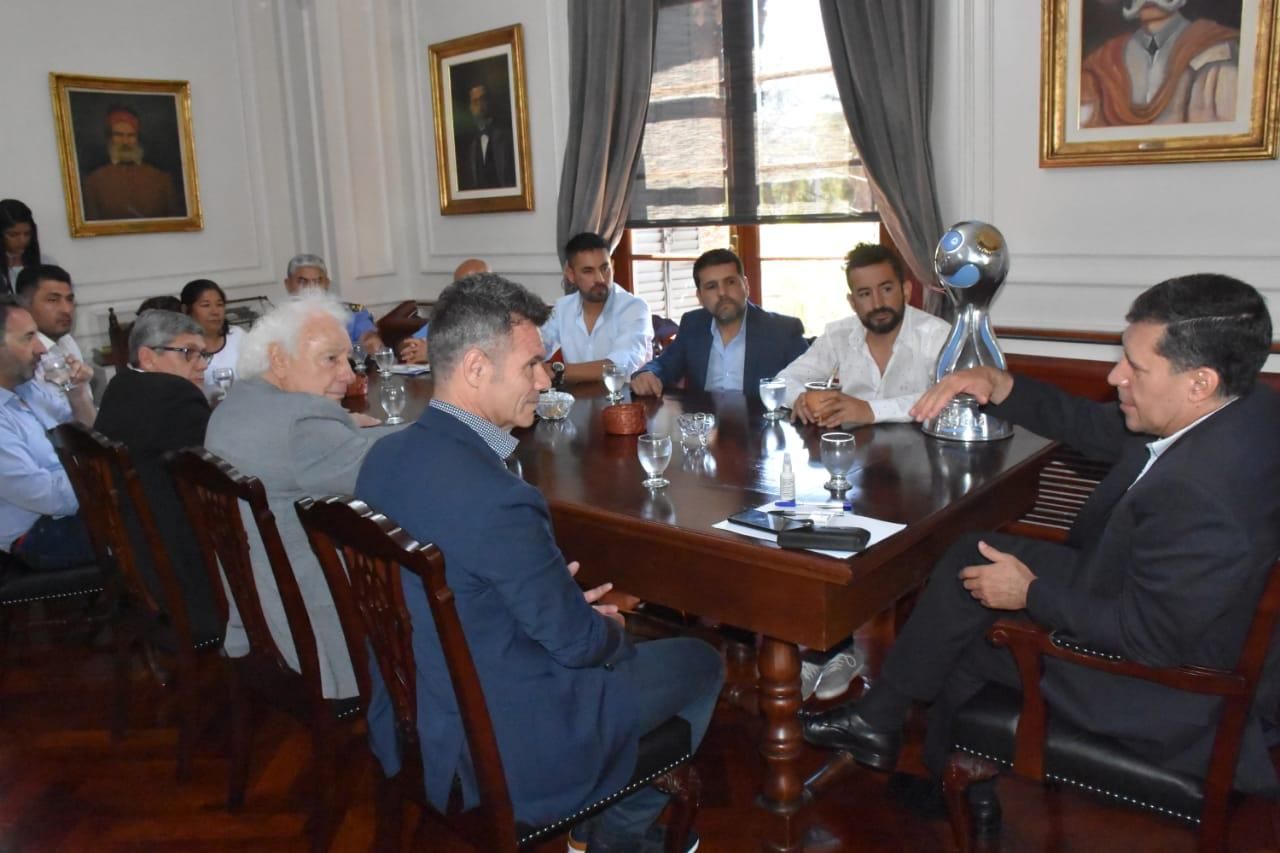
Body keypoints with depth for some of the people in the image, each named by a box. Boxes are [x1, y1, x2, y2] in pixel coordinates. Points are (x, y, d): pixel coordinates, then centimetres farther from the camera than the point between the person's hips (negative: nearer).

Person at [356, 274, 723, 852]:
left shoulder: (386, 456, -6)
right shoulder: (494, 497, -33)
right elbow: (577, 641, -20)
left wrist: (559, 599, 6)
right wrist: (608, 630, 3)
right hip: (500, 755, -8)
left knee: (608, 643, 28)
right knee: (699, 663, 12)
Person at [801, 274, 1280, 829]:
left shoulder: (1202, 494, -39)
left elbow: (1148, 637, -28)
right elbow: (1095, 429, 1)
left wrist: (1032, 593, -17)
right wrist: (997, 386, -12)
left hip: (1159, 680, -9)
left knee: (963, 639, 8)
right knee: (973, 555, 7)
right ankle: (879, 719, 20)